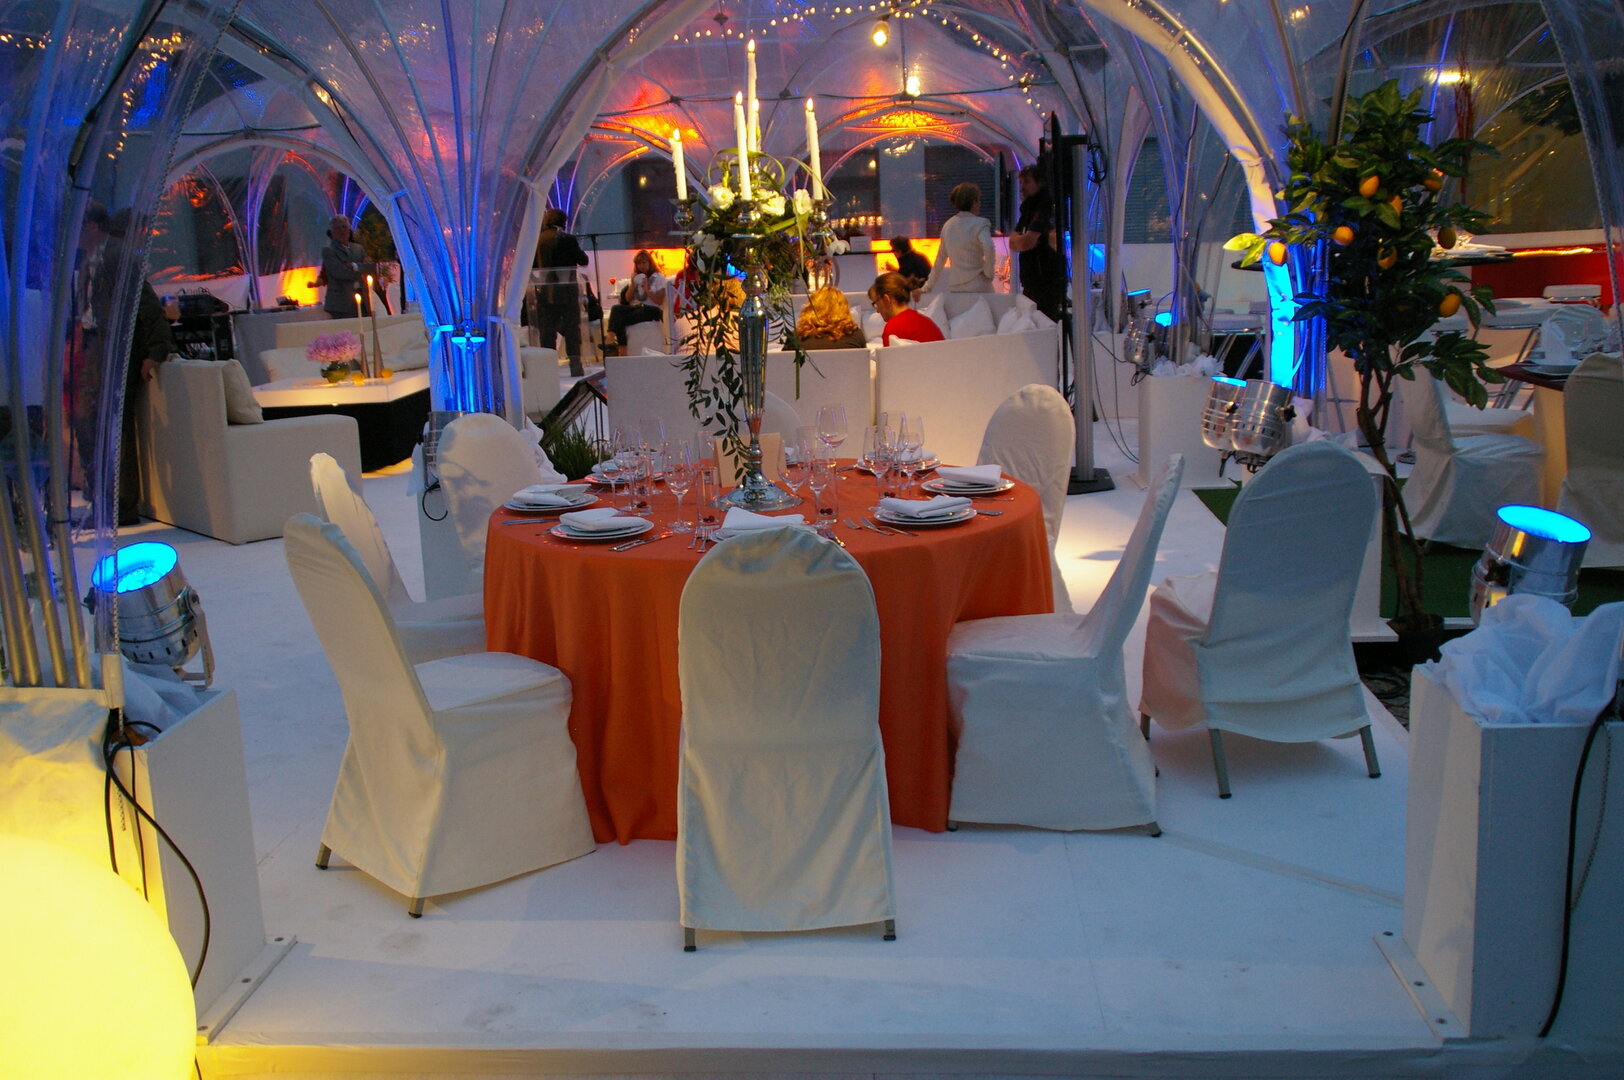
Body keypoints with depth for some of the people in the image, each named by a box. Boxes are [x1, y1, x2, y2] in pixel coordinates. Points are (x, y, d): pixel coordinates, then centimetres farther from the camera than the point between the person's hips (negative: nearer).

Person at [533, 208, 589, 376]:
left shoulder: (537, 241, 1)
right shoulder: (567, 239, -8)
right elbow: (583, 260, -3)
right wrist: (578, 250, 14)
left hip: (545, 292, 2)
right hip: (567, 291, -2)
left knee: (547, 331, 5)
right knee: (572, 328, 4)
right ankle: (575, 365, 0)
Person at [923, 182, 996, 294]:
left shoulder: (948, 225, 11)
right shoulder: (980, 224, -7)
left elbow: (940, 260, 17)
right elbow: (989, 249, -25)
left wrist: (928, 287, 24)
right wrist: (989, 273, -11)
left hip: (954, 287, 6)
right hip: (978, 287, -6)